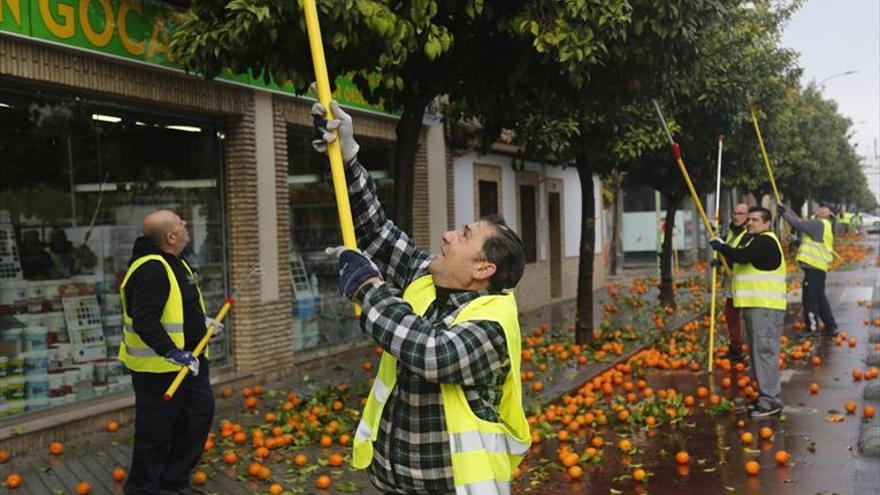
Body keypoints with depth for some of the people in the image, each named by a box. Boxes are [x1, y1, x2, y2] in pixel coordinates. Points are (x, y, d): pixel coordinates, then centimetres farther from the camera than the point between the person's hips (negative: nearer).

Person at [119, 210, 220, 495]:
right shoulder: (151, 270, -24)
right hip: (158, 367, -10)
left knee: (200, 412, 17)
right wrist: (173, 353, -35)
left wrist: (201, 322, 21)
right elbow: (144, 321, -33)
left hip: (188, 360, 11)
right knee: (156, 429, 2)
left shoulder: (173, 262, 10)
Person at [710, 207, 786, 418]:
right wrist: (724, 250, 8)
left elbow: (742, 256, -24)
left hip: (765, 307, -11)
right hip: (754, 305, 11)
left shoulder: (766, 241, -12)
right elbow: (742, 259, 23)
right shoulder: (755, 240, 22)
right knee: (756, 352, 14)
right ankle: (766, 396, 22)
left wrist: (720, 246, -10)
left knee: (765, 351, -12)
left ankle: (771, 400, -11)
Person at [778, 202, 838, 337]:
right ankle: (831, 327, 24)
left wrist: (784, 212, -10)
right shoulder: (824, 226, 20)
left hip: (814, 267, -10)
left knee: (810, 297, -7)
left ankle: (813, 329, -4)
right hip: (816, 266, 10)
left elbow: (798, 223, -17)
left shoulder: (820, 224, -12)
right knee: (819, 297, 17)